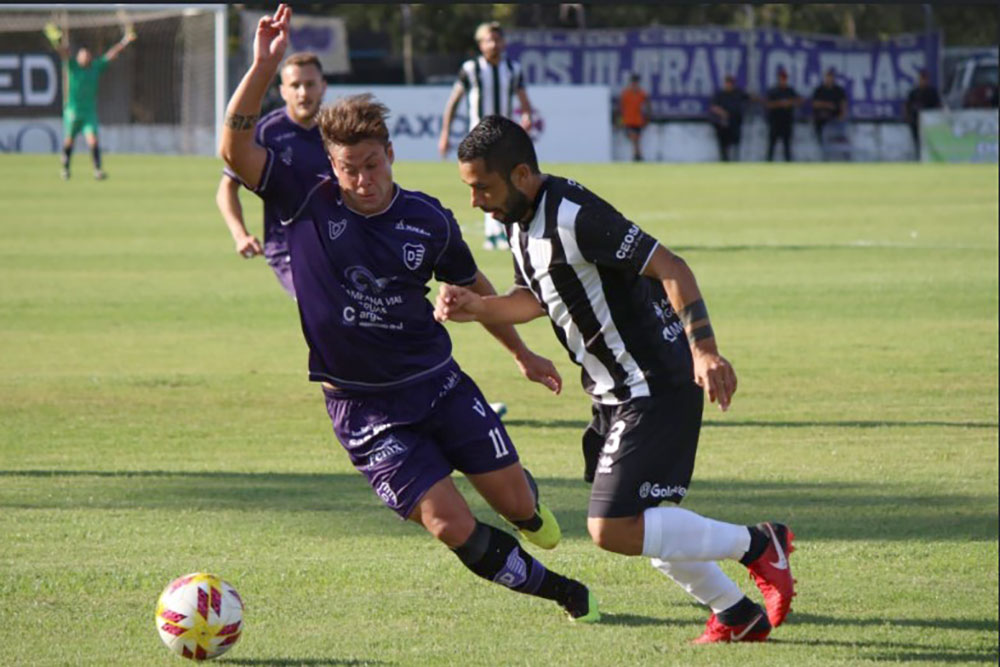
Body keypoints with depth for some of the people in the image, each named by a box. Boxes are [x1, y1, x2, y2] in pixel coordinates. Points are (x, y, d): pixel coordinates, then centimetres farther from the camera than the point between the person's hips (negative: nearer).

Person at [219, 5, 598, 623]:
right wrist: (263, 67, -30)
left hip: (437, 382, 2)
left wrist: (522, 351, 22)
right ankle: (560, 591, 10)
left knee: (514, 501, 4)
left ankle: (534, 505, 45)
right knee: (452, 526, -11)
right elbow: (236, 151, -20)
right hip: (364, 406, -2)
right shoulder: (309, 202, -10)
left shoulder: (429, 220, -5)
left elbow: (473, 286, 13)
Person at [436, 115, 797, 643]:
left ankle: (757, 545, -1)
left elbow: (669, 267, -26)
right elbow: (535, 298, 22)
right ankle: (738, 616, 31)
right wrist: (477, 307, 5)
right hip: (619, 394, 10)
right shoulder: (521, 221, 6)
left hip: (657, 389, -10)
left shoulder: (573, 215, -24)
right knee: (634, 522, 17)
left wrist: (704, 350, -33)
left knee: (612, 530, -14)